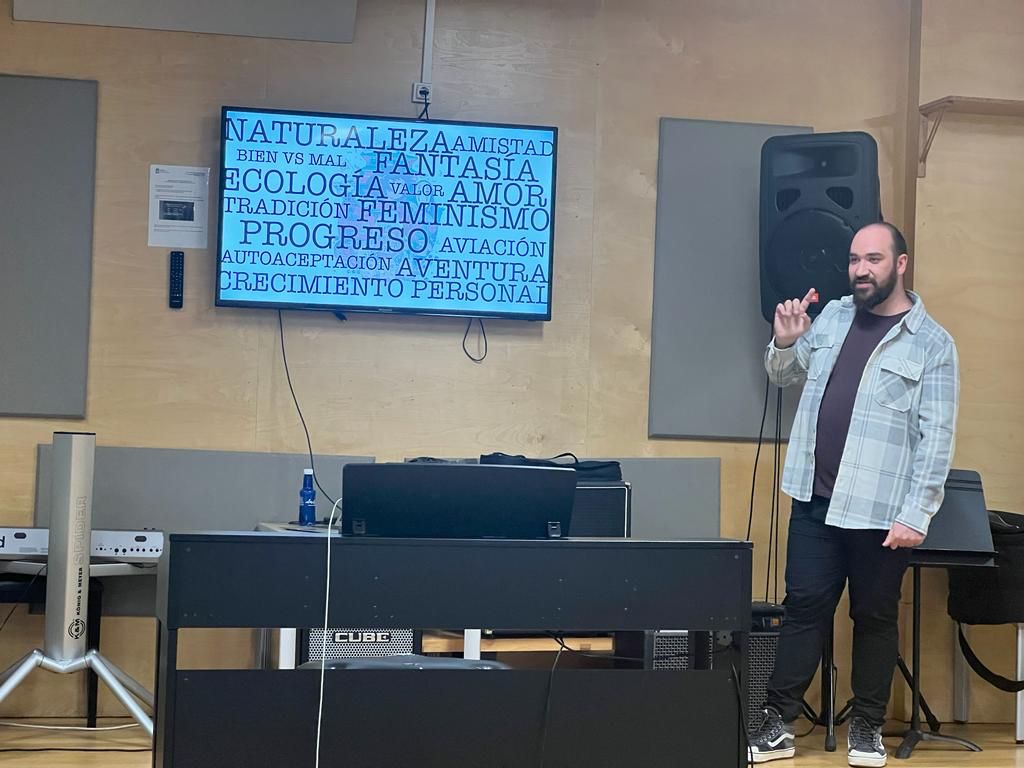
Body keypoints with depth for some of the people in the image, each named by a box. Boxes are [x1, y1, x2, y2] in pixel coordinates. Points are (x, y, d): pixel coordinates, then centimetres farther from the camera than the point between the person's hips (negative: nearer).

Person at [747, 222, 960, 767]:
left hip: (880, 511, -4)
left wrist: (916, 515, -15)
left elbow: (936, 438, -9)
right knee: (805, 609, 5)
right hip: (815, 499, 4)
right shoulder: (833, 316, 9)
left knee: (875, 617, 7)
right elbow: (785, 375, 22)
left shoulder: (931, 344, -5)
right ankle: (777, 723, 10)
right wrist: (784, 343, -1)